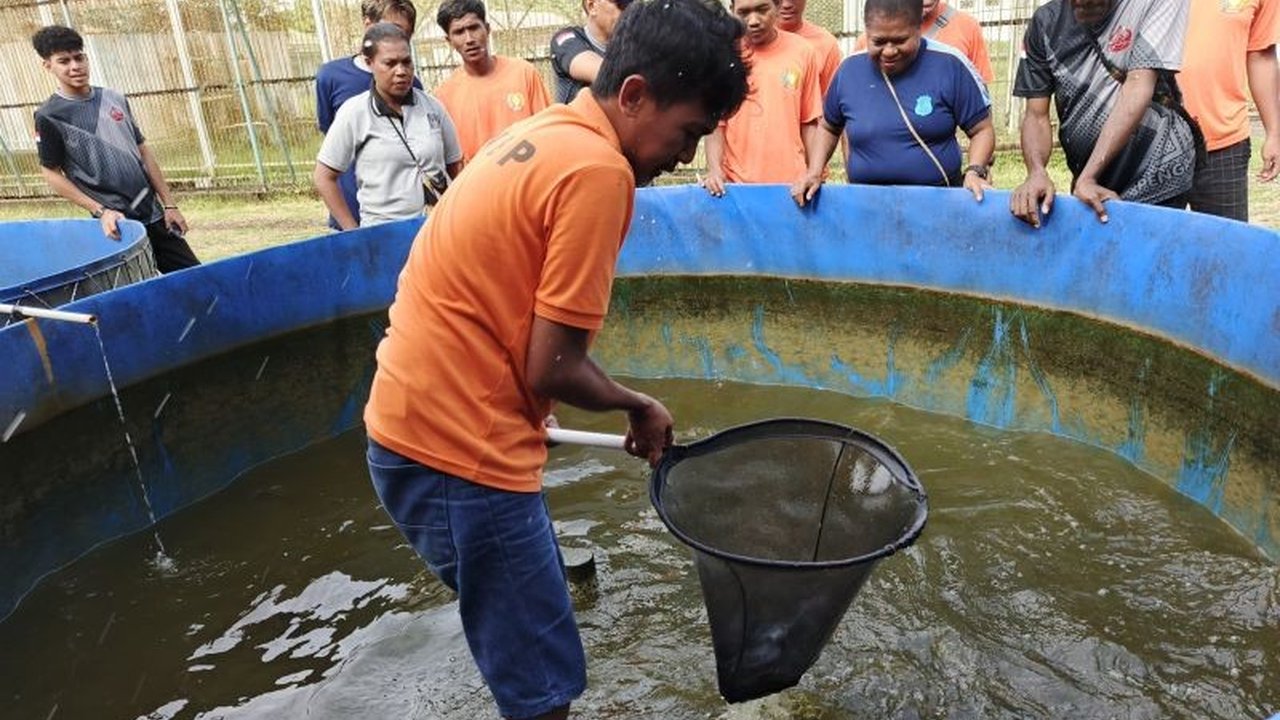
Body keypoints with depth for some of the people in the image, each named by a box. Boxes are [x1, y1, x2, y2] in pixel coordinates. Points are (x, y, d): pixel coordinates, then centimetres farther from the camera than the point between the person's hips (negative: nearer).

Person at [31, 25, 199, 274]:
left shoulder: (115, 99, 8)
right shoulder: (49, 116, -7)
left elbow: (143, 151, 11)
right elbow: (51, 173, -5)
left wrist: (169, 204, 7)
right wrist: (101, 211, -14)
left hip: (153, 213, 5)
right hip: (118, 224, -5)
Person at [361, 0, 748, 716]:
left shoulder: (545, 133, 11)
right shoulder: (598, 169, -19)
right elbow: (552, 366, -18)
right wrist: (639, 408, 0)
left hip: (426, 421, 10)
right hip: (456, 448, -10)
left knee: (536, 645, 25)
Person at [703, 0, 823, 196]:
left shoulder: (802, 52, 3)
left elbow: (809, 123, 8)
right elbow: (716, 123, 0)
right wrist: (715, 170, -14)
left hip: (793, 184, 1)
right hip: (736, 185, -1)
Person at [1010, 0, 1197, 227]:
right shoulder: (1045, 23, -3)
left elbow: (1139, 87, -22)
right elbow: (1036, 116, -4)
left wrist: (1087, 177, -31)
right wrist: (1036, 172, -25)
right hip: (1087, 178, 4)